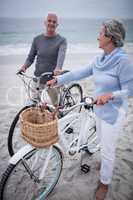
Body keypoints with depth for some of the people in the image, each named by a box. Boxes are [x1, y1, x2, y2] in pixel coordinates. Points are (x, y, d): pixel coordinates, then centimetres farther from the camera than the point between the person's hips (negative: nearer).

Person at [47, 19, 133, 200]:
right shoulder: (100, 59, 2)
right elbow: (80, 73, 3)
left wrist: (110, 95, -35)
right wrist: (58, 79, 0)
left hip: (113, 113, -7)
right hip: (99, 110, 7)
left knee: (107, 150, 8)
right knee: (102, 143, 25)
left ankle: (104, 183, 32)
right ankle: (106, 166, 53)